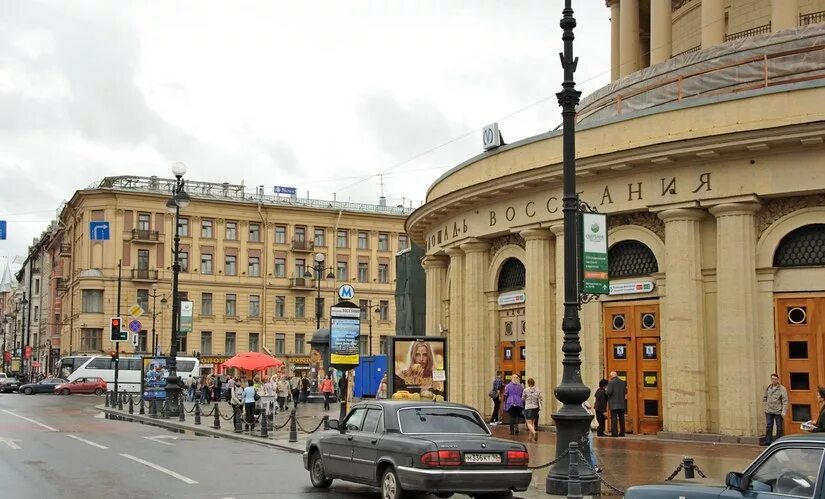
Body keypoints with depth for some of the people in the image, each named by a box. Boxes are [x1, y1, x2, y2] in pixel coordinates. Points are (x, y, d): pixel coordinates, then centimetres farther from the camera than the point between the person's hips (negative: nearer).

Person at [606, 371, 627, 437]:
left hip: (614, 404, -5)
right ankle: (622, 432, 13)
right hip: (621, 404, 5)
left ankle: (614, 433, -8)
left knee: (614, 418, -4)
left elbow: (609, 392, -17)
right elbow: (625, 392, 10)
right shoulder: (623, 382, 7)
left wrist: (606, 390, 4)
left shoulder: (611, 382, -10)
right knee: (621, 418, 11)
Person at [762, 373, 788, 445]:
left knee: (779, 427, 4)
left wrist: (783, 411, -16)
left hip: (778, 412, -4)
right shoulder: (768, 388, 9)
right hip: (769, 412, 4)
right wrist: (766, 405, 9)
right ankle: (767, 440, 11)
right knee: (768, 426, 6)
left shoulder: (782, 389, -6)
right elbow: (764, 398, 22)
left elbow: (785, 401, -10)